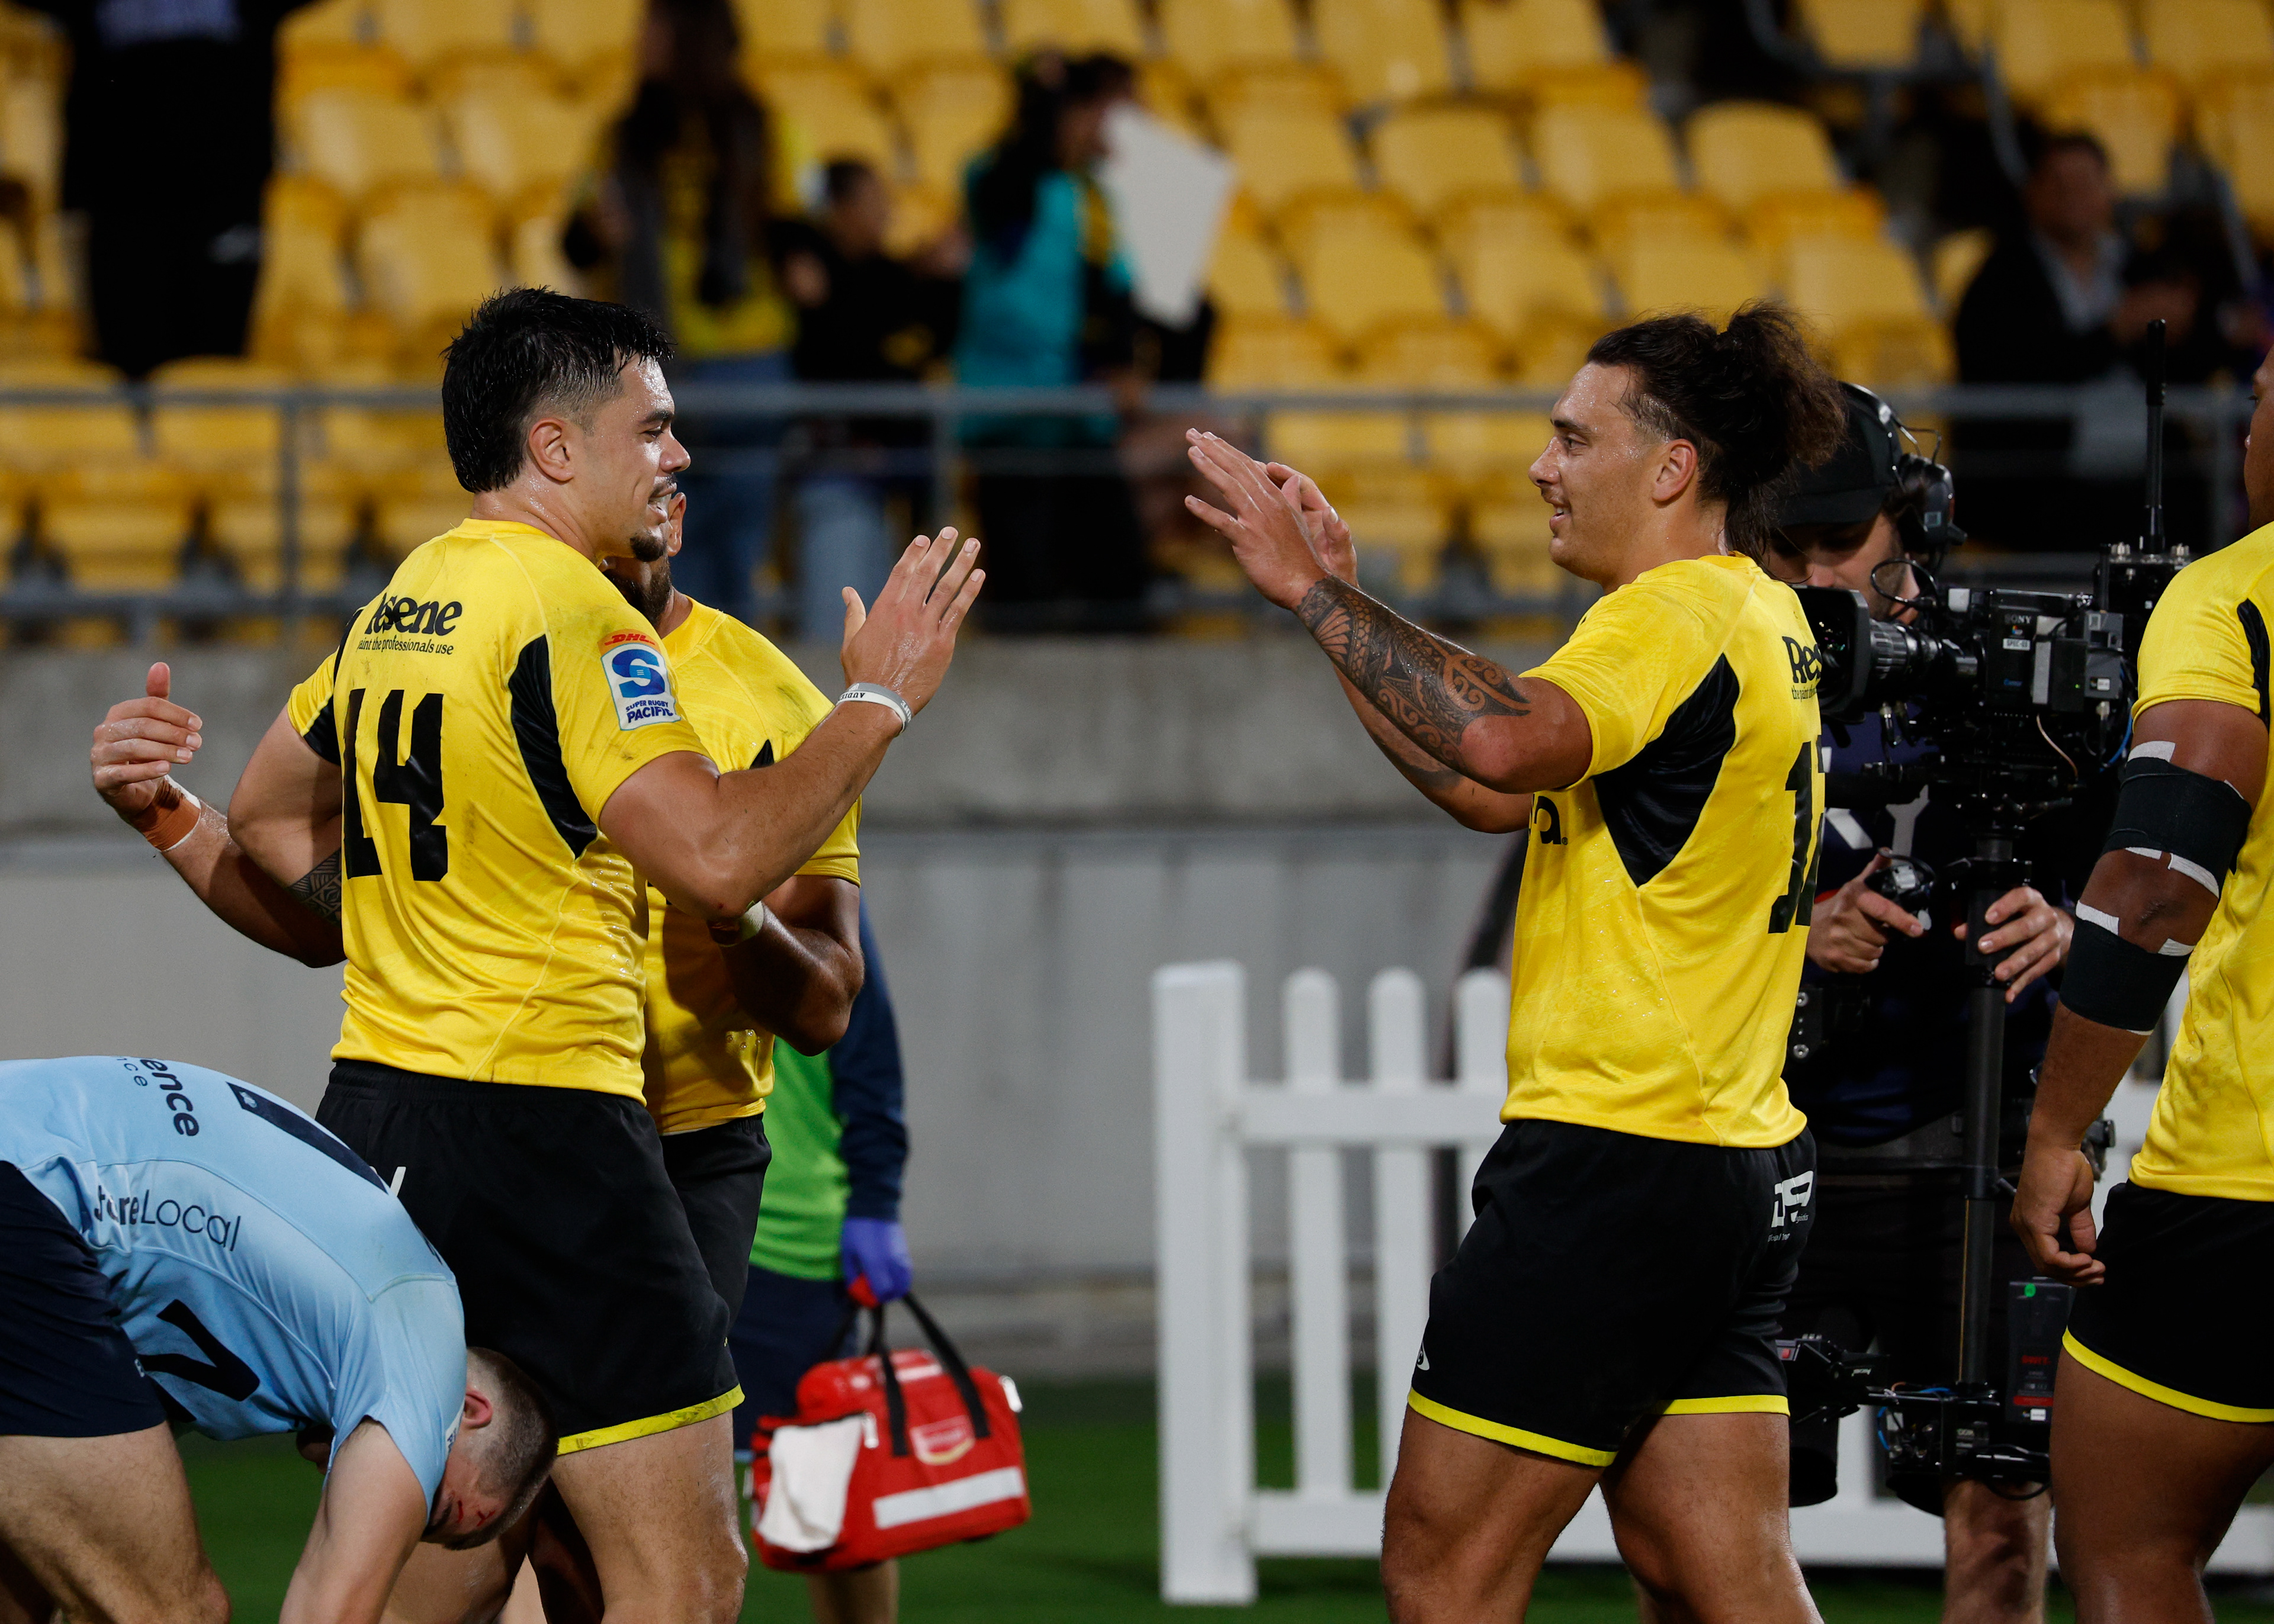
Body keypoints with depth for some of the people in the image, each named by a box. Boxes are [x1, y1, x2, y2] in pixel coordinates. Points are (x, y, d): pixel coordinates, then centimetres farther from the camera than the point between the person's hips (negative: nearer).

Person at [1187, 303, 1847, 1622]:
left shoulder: (1675, 618, -14)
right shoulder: (1766, 622, 17)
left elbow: (1506, 741, -34)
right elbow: (1493, 791, 20)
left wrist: (1318, 591, -25)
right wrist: (1335, 595, 15)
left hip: (1613, 1157, -10)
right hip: (1744, 1163, 10)